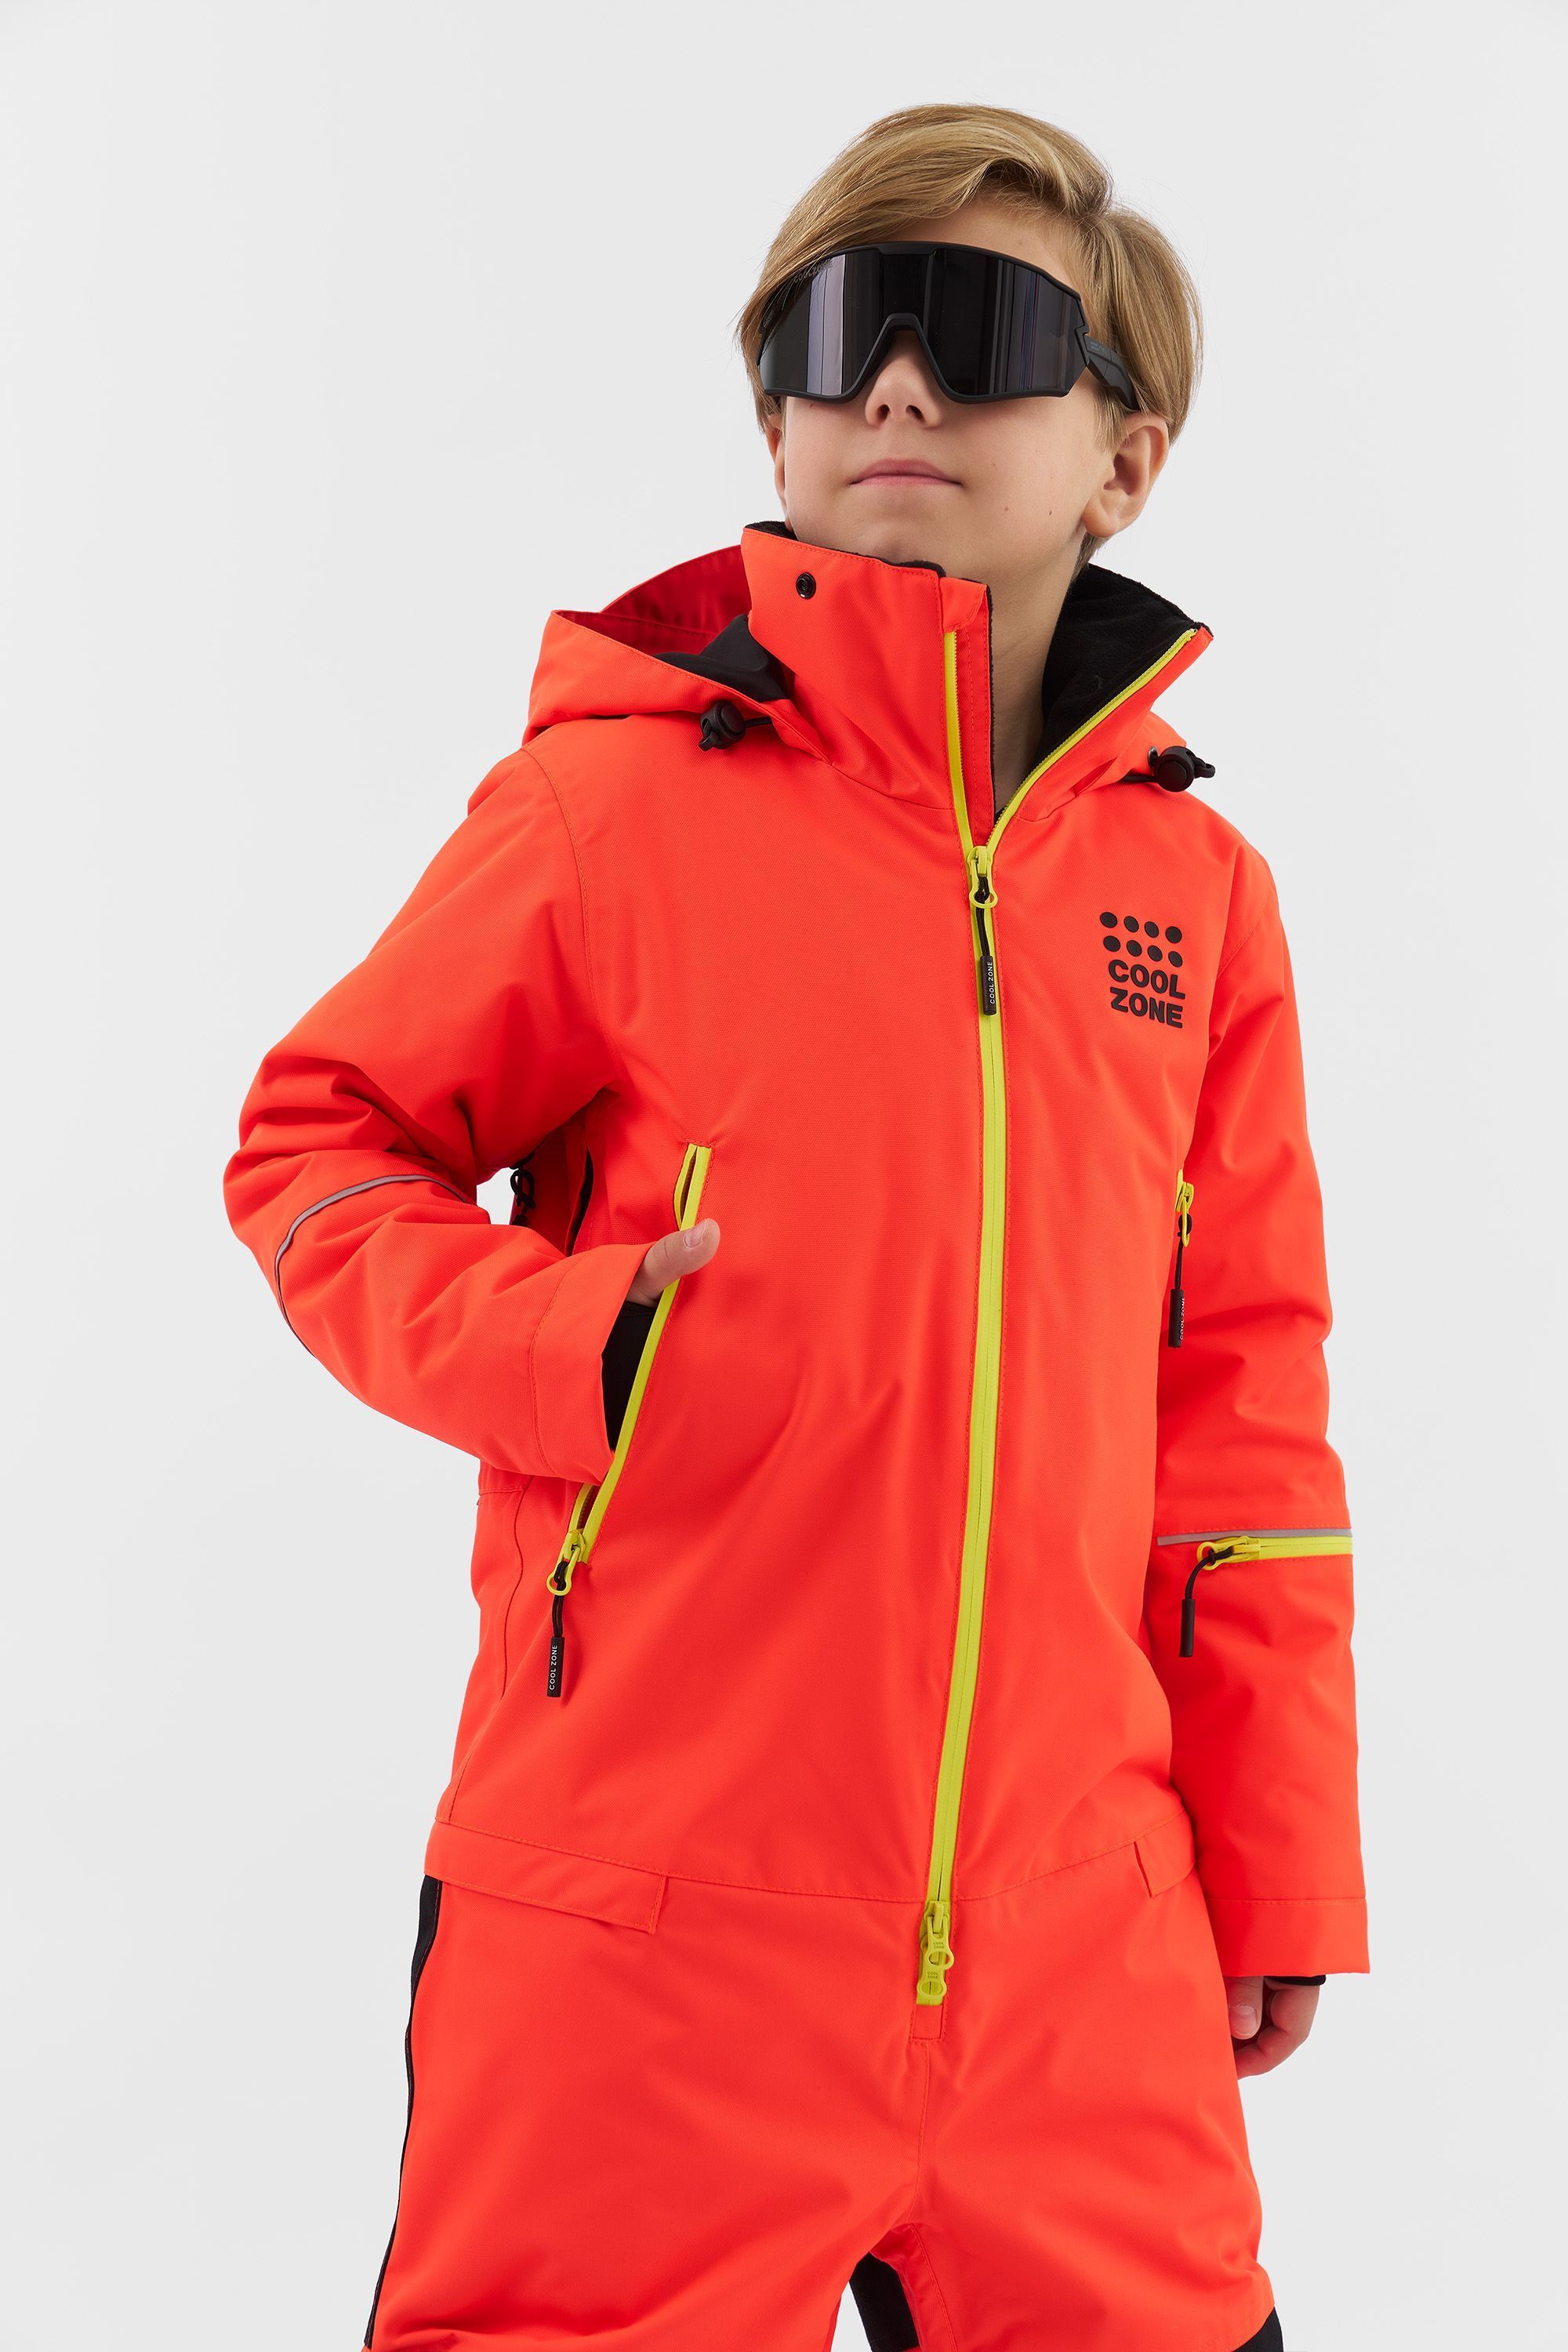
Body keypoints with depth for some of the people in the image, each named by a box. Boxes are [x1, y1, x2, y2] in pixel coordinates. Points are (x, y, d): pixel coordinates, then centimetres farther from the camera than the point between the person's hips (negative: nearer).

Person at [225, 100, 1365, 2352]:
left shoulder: (1199, 894, 7)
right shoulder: (621, 798, -4)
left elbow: (1243, 1399, 11)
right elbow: (314, 1148, 5)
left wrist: (1278, 1873, 13)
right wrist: (557, 1345, -15)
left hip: (1083, 1950, 4)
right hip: (642, 1930, -3)